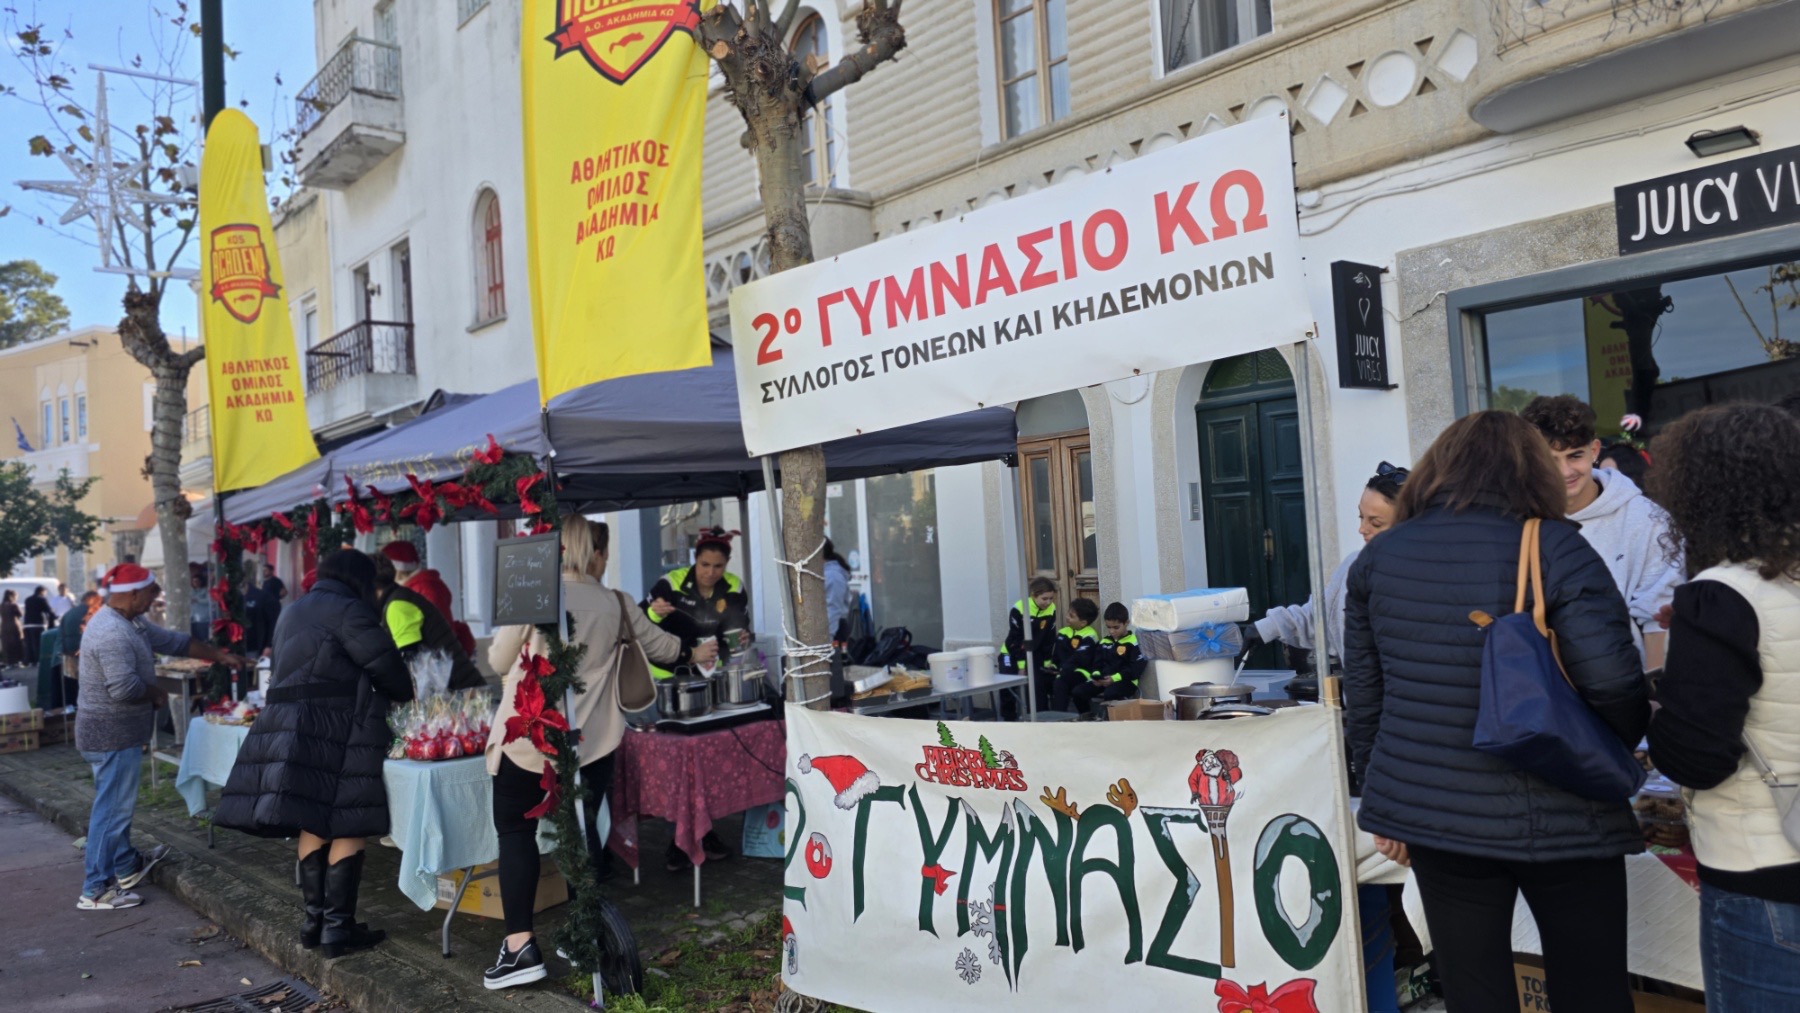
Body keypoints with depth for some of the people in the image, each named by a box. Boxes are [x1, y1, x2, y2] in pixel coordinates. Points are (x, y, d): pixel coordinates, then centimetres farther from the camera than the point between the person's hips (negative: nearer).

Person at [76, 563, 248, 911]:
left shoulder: (129, 623, 9)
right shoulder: (112, 633, -24)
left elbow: (175, 641, 16)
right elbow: (125, 688, -29)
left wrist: (221, 655, 16)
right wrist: (158, 694, -11)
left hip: (115, 732, 11)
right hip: (113, 734, -11)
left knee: (117, 804, 22)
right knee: (112, 809, -4)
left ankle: (126, 866, 36)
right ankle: (95, 890, 3)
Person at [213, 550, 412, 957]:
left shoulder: (293, 612, 21)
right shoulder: (346, 610, -7)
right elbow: (384, 664, -9)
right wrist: (406, 696, 10)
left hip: (290, 727, 9)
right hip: (335, 730, -9)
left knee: (312, 825, 12)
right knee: (346, 828, -3)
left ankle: (314, 921, 18)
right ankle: (338, 927, -1)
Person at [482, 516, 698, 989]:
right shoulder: (615, 604, 1)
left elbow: (498, 660, 0)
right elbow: (657, 643, 17)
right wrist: (694, 653, 36)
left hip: (529, 737, -3)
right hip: (591, 739, 3)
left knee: (515, 830, 7)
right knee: (583, 832, 15)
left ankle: (521, 945, 1)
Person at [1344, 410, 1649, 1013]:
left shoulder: (1378, 557, 2)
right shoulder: (1554, 547, -10)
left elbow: (1363, 692, 6)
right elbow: (1614, 682, -15)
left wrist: (1383, 795, 17)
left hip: (1431, 813, 3)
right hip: (1560, 817, -3)